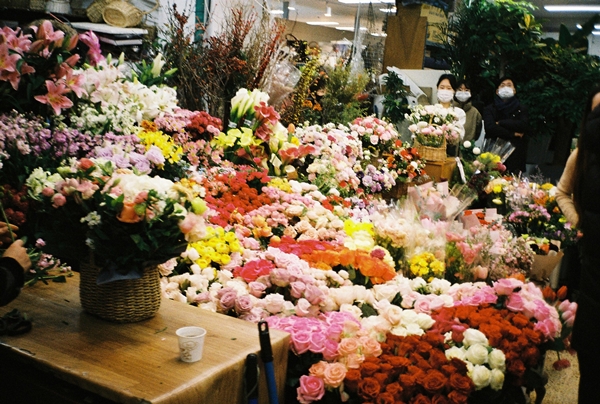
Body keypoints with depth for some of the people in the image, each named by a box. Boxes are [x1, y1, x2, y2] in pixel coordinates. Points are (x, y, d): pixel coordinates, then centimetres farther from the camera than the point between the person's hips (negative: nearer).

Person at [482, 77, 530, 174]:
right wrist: (513, 134, -5)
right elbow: (490, 127, -8)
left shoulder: (521, 108, 15)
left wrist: (500, 123, -5)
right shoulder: (489, 109, 10)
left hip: (516, 156, 1)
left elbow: (524, 126, -4)